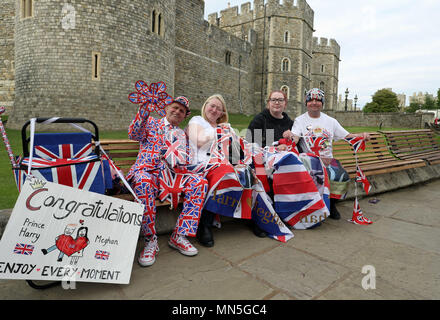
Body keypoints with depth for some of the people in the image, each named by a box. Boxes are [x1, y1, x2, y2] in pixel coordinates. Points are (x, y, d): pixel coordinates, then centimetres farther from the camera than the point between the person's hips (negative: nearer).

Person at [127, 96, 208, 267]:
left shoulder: (182, 134, 25)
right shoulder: (150, 122, 19)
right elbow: (134, 134, -1)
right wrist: (144, 109, -9)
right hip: (146, 170, -2)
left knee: (199, 181, -25)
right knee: (143, 182, -40)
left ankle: (179, 236, -19)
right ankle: (150, 240, -25)